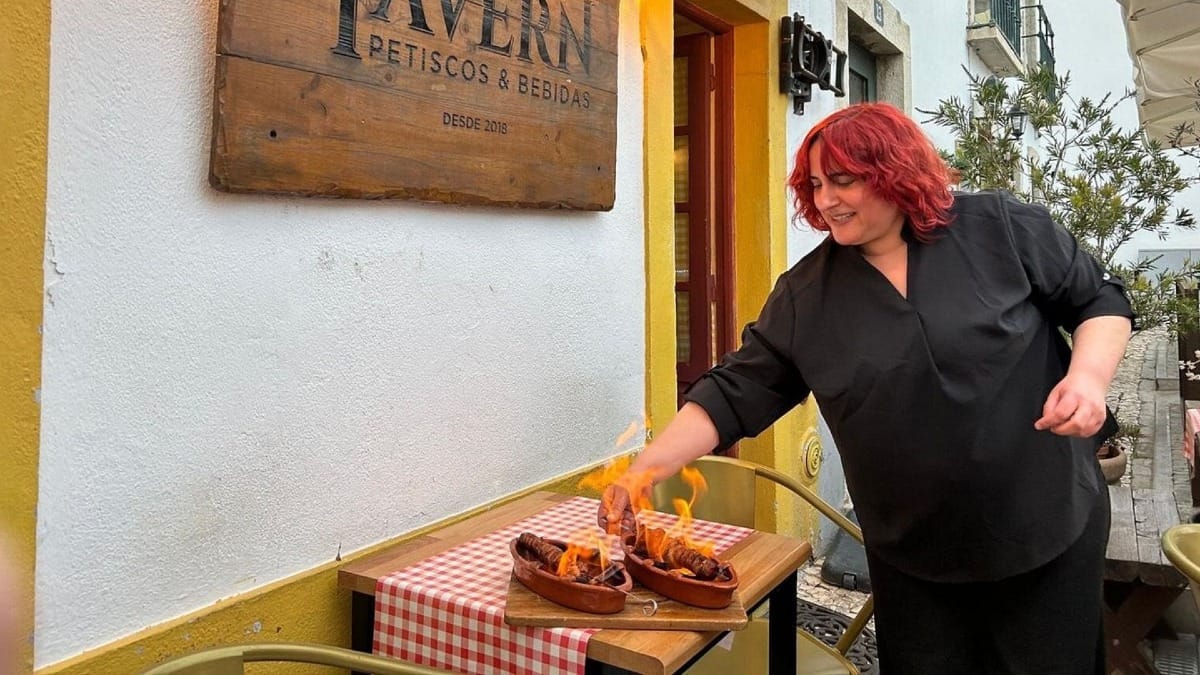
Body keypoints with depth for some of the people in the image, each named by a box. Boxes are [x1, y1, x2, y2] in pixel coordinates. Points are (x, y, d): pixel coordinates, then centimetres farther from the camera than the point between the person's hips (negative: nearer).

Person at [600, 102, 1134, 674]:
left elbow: (1100, 300, 3)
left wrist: (1090, 373, -18)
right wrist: (645, 470, -14)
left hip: (1048, 532, 0)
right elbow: (736, 393, -5)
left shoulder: (1002, 228, -7)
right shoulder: (806, 292, -4)